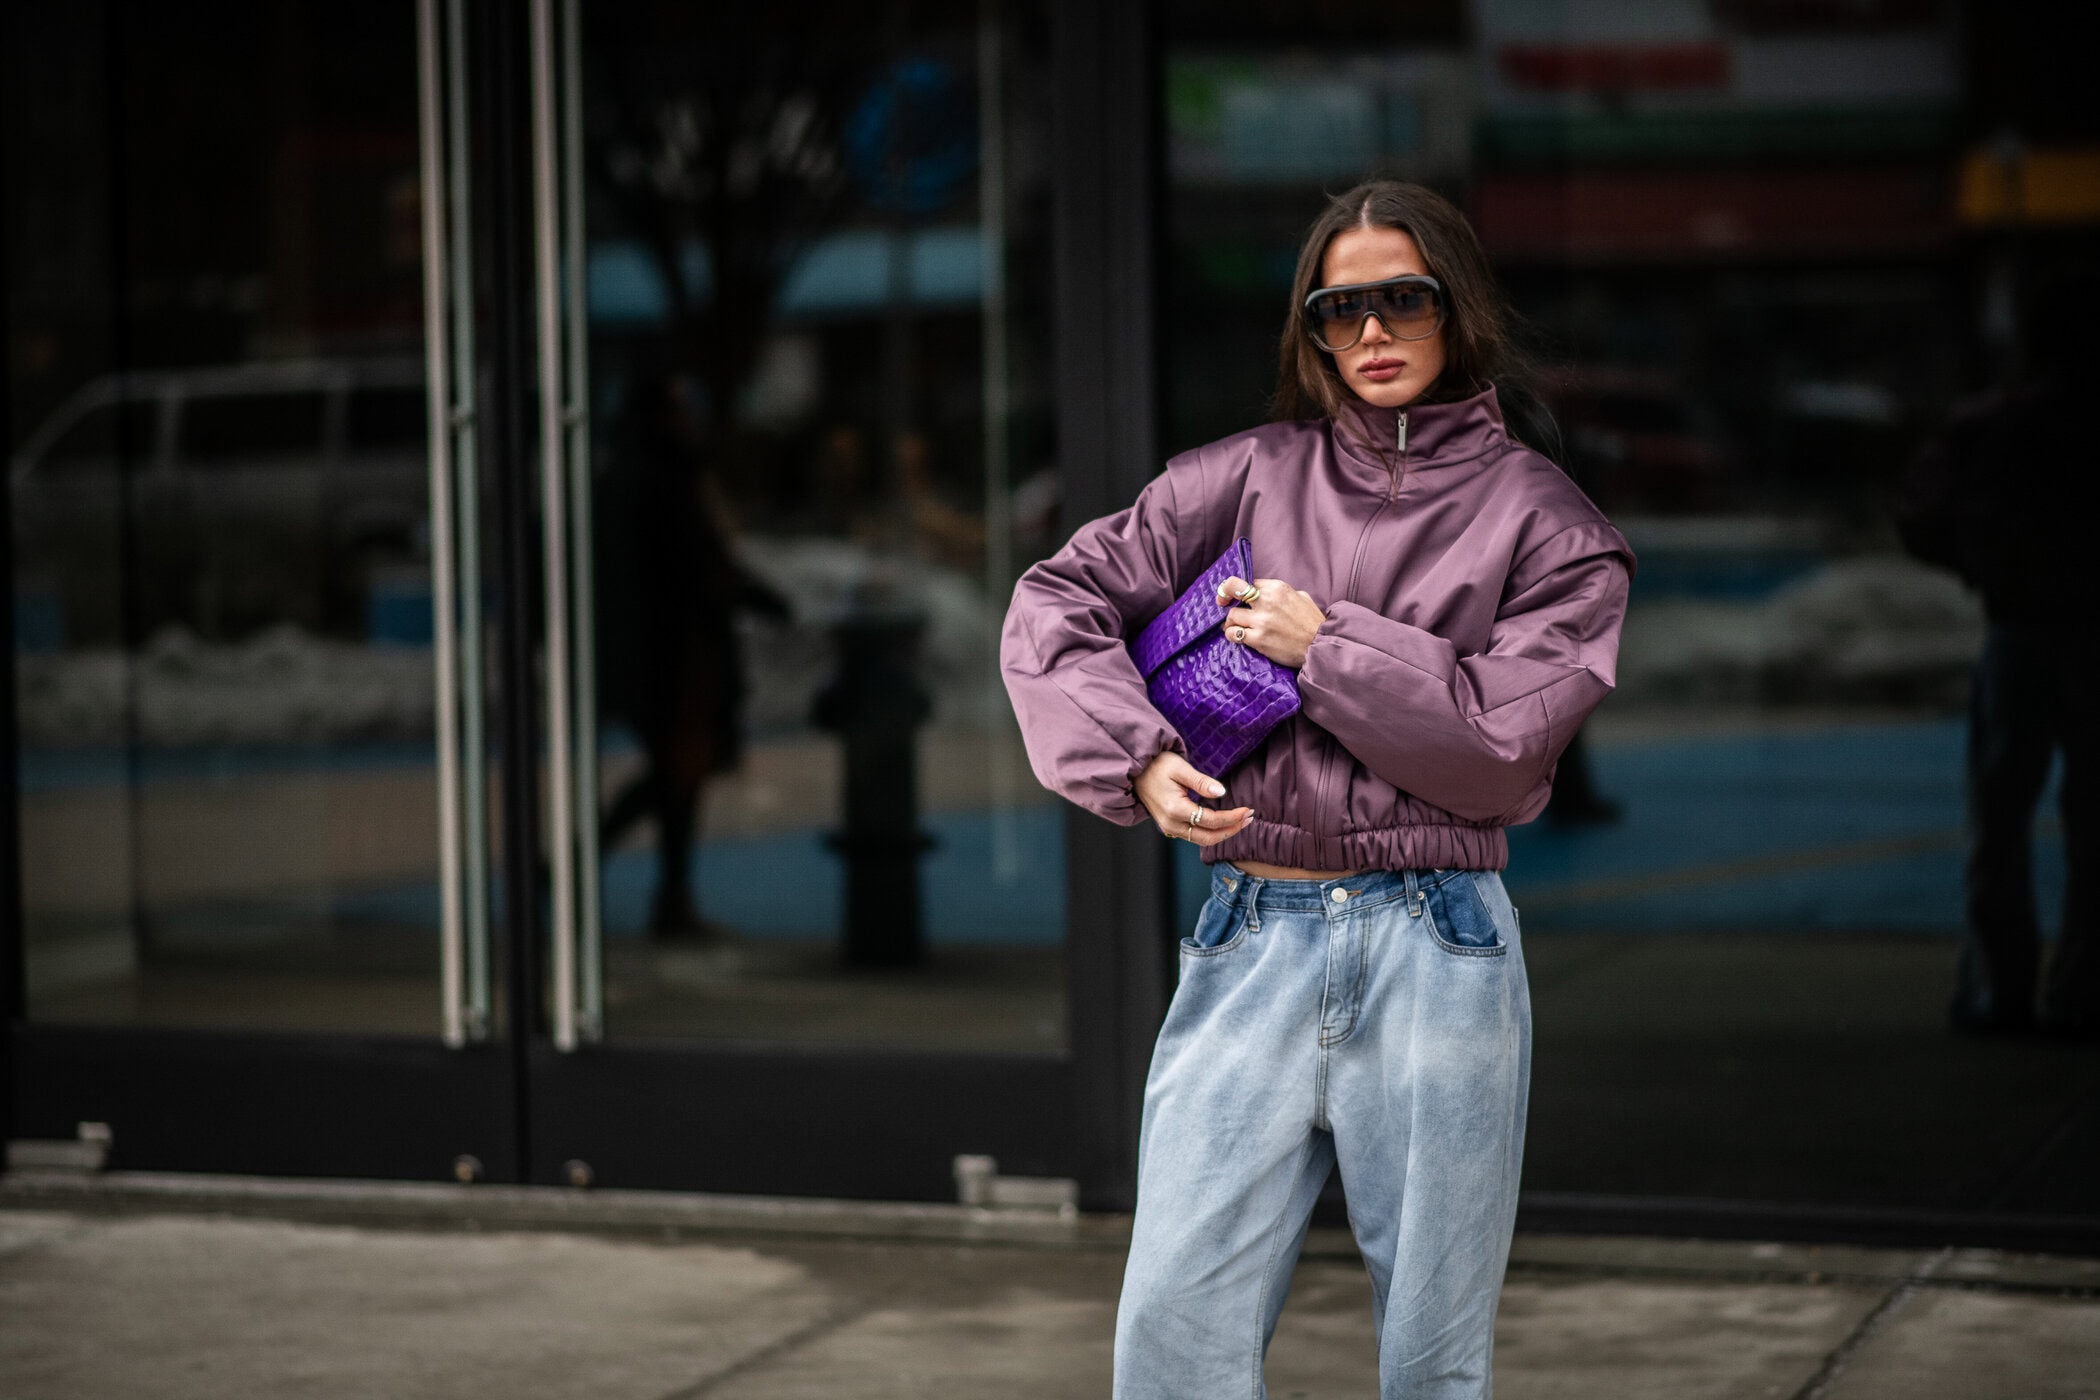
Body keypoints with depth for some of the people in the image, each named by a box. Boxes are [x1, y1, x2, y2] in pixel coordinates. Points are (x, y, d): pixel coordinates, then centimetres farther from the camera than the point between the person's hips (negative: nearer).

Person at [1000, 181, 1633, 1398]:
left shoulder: (1541, 521, 6)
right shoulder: (1255, 478, 11)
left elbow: (1500, 747, -5)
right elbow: (1058, 601, 10)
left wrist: (1325, 647, -6)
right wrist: (1134, 757, -5)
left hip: (1435, 949, -1)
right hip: (1252, 938, 1)